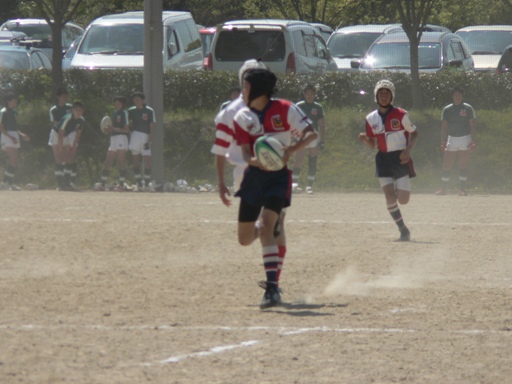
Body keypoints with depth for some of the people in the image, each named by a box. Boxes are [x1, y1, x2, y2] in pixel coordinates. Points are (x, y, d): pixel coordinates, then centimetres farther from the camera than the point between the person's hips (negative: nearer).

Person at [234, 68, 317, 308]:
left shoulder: (284, 110, -7)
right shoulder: (242, 118, 2)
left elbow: (311, 134, -9)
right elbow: (246, 153, -5)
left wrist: (292, 149, -27)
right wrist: (255, 160, -29)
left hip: (278, 175, -5)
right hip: (254, 174, 5)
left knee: (266, 227, -23)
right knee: (245, 239, 7)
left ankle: (272, 288, -24)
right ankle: (268, 225, 45)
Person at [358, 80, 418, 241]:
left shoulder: (400, 115, -5)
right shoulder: (371, 119, 5)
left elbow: (414, 133, 4)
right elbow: (373, 144, 12)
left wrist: (408, 150, -12)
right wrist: (364, 139, -11)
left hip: (401, 159, -3)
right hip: (383, 160, 3)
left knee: (403, 199, -8)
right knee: (390, 197, -10)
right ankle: (403, 230, 5)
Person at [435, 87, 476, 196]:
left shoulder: (468, 108, 2)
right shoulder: (447, 109, 6)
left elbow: (472, 126, 1)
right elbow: (444, 127, 5)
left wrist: (473, 141, -8)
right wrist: (443, 142, -4)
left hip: (465, 139, -2)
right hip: (451, 139, 2)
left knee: (463, 165, -3)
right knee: (447, 165, 0)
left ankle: (462, 188, 2)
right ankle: (444, 188, 8)